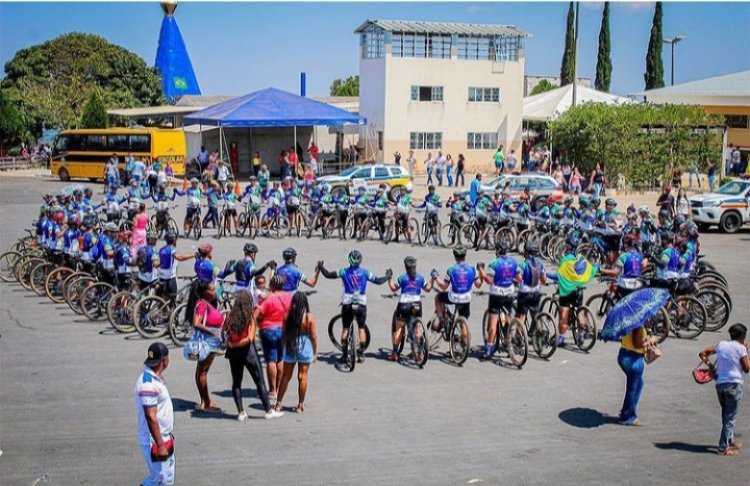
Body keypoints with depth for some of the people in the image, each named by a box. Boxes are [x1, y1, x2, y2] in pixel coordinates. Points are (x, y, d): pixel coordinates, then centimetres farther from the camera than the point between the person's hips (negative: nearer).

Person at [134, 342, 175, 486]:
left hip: (164, 438, 10)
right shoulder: (148, 384, -25)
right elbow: (150, 417, -27)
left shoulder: (156, 377, 6)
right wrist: (160, 445, -25)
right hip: (154, 441, -10)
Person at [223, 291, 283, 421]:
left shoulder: (230, 316, -4)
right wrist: (235, 345, -11)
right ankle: (269, 410, 9)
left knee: (236, 382, 13)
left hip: (234, 353, 3)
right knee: (260, 382, 6)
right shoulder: (250, 318, -12)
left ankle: (241, 413, 10)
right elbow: (250, 338, -19)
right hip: (248, 352, -3)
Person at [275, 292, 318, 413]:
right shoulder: (309, 317, -10)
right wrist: (315, 353, 5)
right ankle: (300, 405, 13)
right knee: (302, 376, 7)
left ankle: (278, 404, 16)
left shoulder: (288, 316, -5)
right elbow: (314, 337, -6)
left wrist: (284, 348, 15)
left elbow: (283, 335, 0)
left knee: (286, 376, 13)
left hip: (290, 347, 2)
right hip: (305, 348, -2)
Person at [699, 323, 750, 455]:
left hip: (720, 384, 6)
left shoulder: (721, 344, 9)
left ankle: (730, 441, 35)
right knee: (731, 416, -1)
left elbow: (702, 353, 9)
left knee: (726, 414, 22)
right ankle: (723, 447, -4)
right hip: (734, 384, -6)